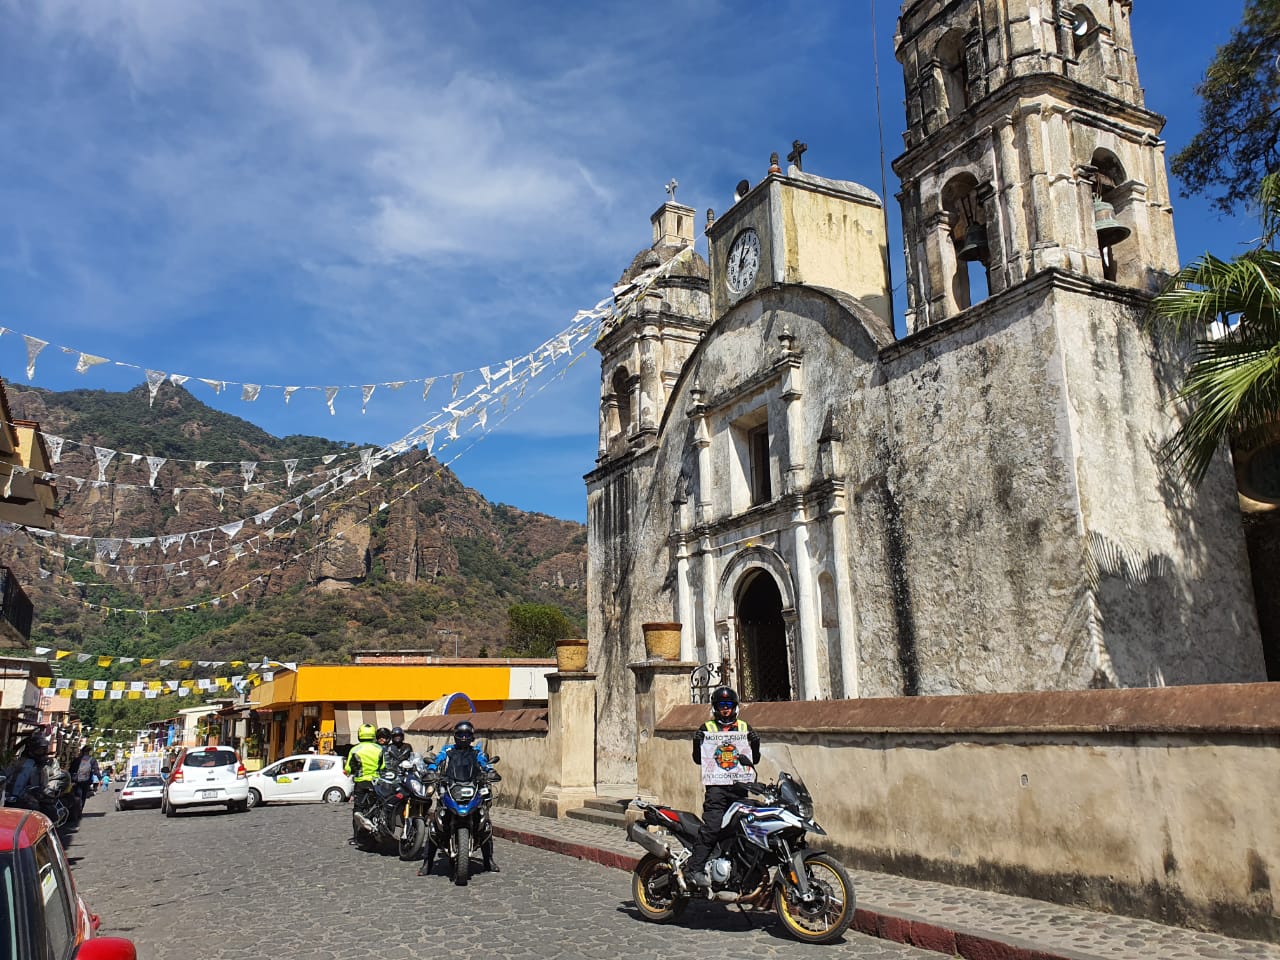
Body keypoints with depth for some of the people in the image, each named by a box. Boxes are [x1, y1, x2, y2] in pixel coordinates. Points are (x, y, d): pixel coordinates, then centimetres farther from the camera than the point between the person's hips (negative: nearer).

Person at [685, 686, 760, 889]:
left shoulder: (744, 728, 17)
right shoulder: (707, 728, 10)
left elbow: (754, 760, 17)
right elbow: (698, 759, 6)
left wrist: (755, 744, -2)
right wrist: (697, 743, -12)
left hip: (739, 786, 3)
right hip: (716, 786, -3)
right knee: (712, 827, -17)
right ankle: (694, 868, -15)